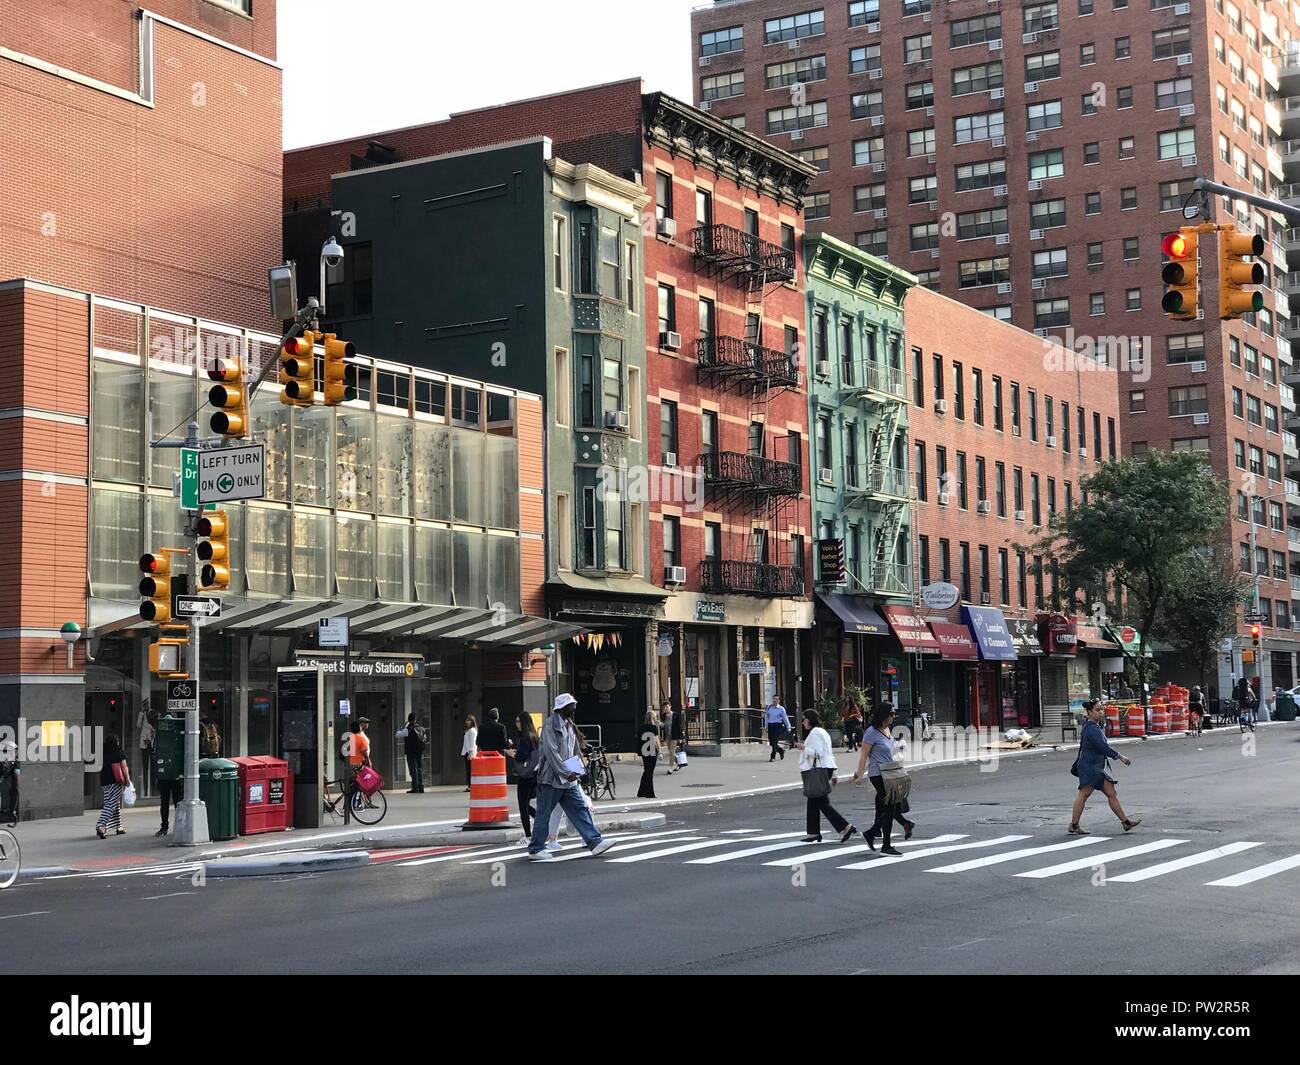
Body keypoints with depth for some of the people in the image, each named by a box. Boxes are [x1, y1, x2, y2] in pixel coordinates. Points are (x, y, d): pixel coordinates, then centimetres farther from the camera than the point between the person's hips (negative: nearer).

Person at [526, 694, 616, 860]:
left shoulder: (569, 725, 14)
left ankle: (594, 842, 0)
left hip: (568, 779, 8)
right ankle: (535, 849, 11)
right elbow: (551, 752, -21)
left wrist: (575, 770, 12)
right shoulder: (550, 725, -14)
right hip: (551, 778, -8)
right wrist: (566, 773, -23)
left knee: (580, 810, 2)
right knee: (544, 815, 1)